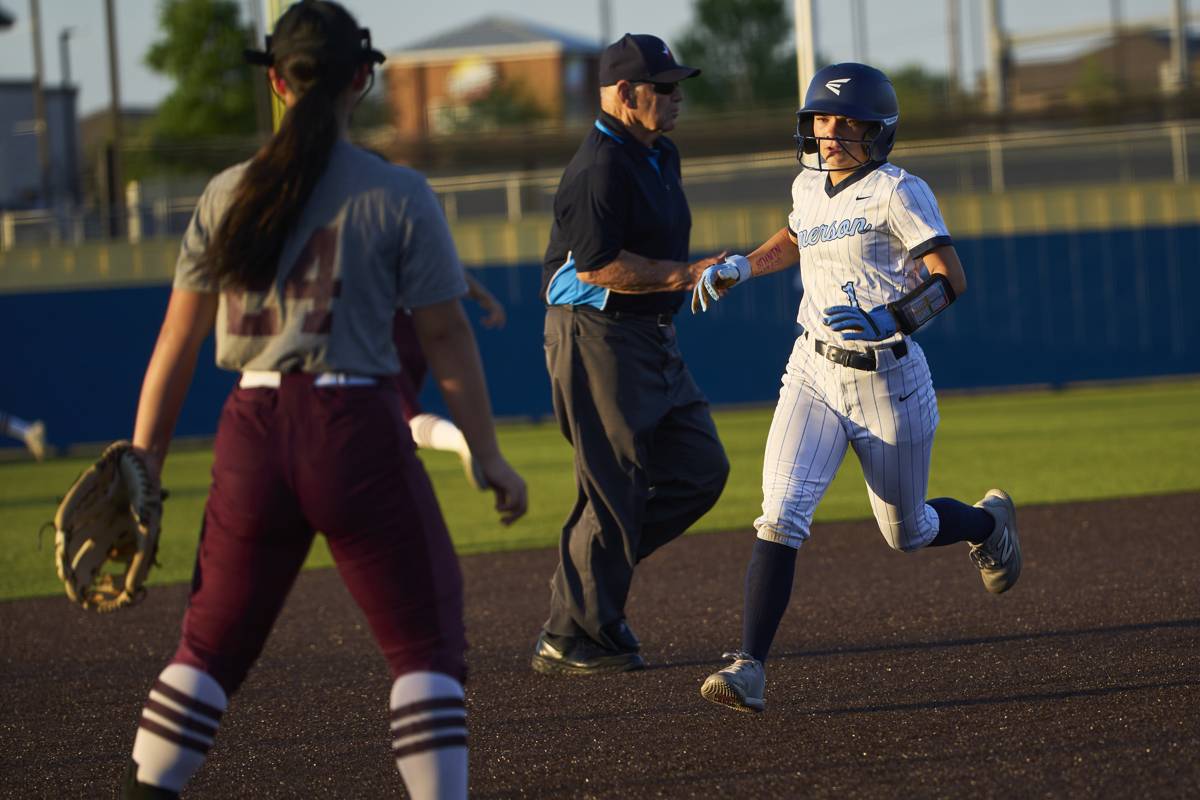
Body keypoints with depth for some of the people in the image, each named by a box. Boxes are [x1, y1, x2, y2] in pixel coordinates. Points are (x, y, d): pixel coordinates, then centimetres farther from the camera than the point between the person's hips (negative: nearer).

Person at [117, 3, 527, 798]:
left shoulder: (228, 195, 5)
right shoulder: (399, 196, -3)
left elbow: (179, 340, 5)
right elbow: (446, 337, -2)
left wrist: (143, 462, 9)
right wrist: (489, 456, 5)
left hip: (252, 434, 3)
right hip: (360, 433, -3)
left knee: (213, 641, 14)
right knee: (425, 642, 5)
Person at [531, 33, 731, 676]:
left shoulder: (659, 156, 15)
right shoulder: (599, 168, -17)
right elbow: (597, 265, -24)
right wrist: (683, 277, -20)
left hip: (652, 339, 10)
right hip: (598, 338, -10)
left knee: (700, 470, 8)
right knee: (615, 489, -7)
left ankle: (589, 574, 17)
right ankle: (570, 639, 1)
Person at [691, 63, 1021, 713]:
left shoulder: (897, 192, -14)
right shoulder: (809, 187, 6)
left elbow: (951, 279, -23)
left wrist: (890, 321, -37)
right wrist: (741, 268, 15)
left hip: (888, 383, -4)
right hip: (814, 374, 4)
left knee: (907, 533, 15)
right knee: (782, 514, -17)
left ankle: (986, 522, 50)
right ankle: (749, 668, -22)